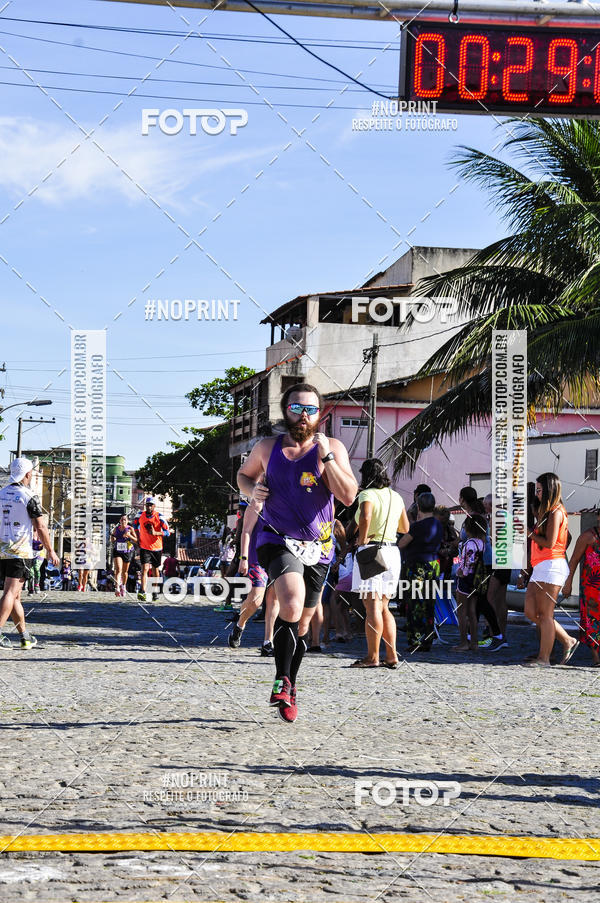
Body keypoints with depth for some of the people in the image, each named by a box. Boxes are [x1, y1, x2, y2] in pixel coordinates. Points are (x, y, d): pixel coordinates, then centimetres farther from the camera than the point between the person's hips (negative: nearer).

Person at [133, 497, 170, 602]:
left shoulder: (159, 517, -10)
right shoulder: (140, 515, -1)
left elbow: (167, 532, -13)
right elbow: (135, 525, 21)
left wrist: (155, 533, -30)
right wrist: (138, 538, 12)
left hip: (156, 548, 0)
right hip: (144, 547, 0)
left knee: (155, 570, 12)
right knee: (145, 568, -16)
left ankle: (155, 592, 30)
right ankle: (142, 592, -27)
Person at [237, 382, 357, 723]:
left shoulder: (332, 448, -2)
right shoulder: (267, 447, 3)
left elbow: (348, 496, -14)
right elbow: (244, 474, 23)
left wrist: (326, 457, -23)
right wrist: (251, 490, 0)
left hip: (317, 548, 2)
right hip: (277, 541, -2)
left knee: (302, 624, 13)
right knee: (292, 606, -28)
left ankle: (289, 691, 32)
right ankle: (282, 680, -16)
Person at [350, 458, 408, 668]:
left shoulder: (368, 495, -9)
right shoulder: (396, 497, 13)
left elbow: (365, 517, -30)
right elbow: (405, 528, 22)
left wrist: (362, 539, -16)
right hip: (392, 550, 7)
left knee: (372, 606, -8)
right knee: (383, 607, 13)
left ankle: (372, 657, -9)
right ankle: (391, 656, 10)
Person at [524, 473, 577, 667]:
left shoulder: (555, 512, -10)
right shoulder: (547, 511, 19)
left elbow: (549, 542, -18)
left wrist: (531, 534, -5)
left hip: (551, 566, -10)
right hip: (540, 568, 10)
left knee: (545, 614, -6)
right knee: (530, 612, 7)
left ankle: (544, 658, -1)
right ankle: (568, 641, 14)